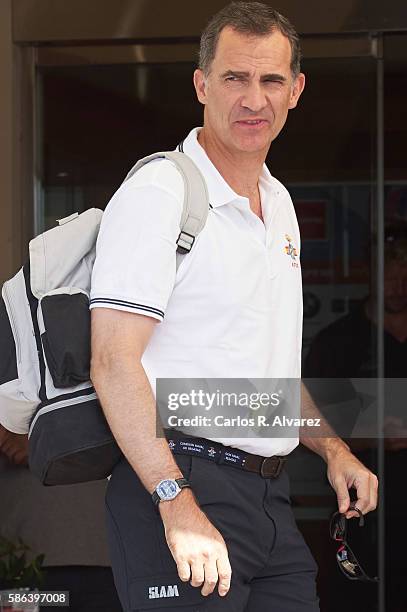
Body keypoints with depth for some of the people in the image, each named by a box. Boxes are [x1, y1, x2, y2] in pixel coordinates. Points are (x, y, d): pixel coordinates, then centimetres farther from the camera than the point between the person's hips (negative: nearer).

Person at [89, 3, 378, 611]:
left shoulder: (279, 204, 17)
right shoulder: (156, 195, -9)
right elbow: (114, 362, -18)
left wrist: (332, 449, 15)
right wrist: (178, 505, -26)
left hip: (270, 493, 8)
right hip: (179, 484, -8)